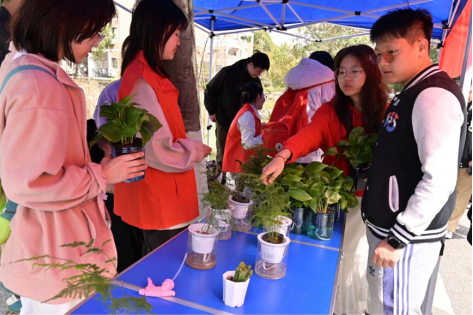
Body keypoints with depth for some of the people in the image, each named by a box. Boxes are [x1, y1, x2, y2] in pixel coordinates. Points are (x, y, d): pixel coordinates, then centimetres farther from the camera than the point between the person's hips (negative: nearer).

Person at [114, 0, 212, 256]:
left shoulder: (149, 74, 11)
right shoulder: (142, 81, -21)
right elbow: (157, 150, -25)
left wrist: (189, 147, 9)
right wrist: (196, 151, -10)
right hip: (159, 203, -10)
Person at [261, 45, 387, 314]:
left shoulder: (387, 113, -5)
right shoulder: (330, 111, -7)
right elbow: (309, 135, -26)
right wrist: (283, 156, -44)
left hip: (370, 201, 0)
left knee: (352, 254, 8)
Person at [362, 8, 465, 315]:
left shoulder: (434, 95, -18)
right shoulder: (412, 94, 11)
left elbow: (440, 180, -25)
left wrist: (397, 239, -21)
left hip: (406, 237, -9)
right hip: (387, 227, 9)